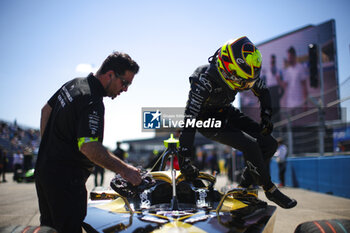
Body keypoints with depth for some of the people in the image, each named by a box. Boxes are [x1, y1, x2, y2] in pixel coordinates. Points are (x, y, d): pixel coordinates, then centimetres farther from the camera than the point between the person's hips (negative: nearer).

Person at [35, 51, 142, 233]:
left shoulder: (74, 83, 7)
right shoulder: (92, 103, -23)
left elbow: (46, 110, 19)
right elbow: (89, 147, -32)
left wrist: (47, 146, 23)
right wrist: (124, 170, -28)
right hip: (65, 178, -10)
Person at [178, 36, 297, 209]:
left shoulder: (243, 73, -16)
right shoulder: (206, 80, -35)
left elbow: (263, 91, 6)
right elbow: (190, 118, -37)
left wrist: (266, 117, -4)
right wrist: (184, 157, -39)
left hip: (227, 113, 7)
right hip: (207, 121, -7)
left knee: (269, 144, -3)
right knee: (250, 145, -26)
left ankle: (246, 184, 11)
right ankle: (269, 190, -5)